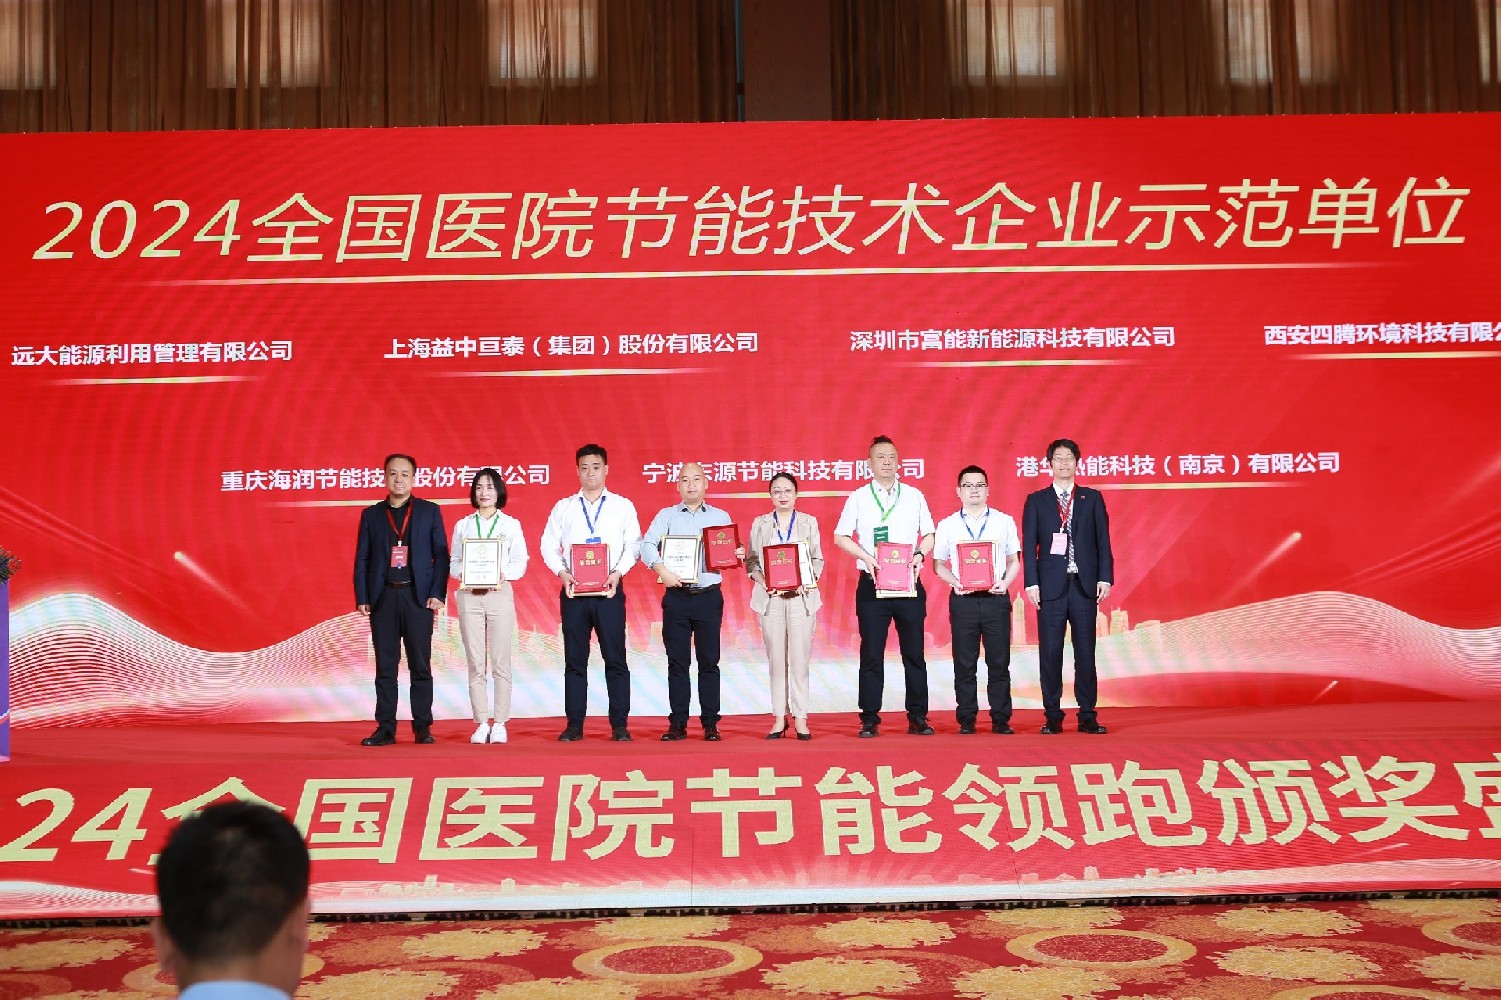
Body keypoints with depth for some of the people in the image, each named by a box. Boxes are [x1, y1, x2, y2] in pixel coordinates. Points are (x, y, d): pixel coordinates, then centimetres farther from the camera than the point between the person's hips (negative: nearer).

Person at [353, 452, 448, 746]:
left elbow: (441, 555, 4)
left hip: (418, 597, -1)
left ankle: (422, 727, 9)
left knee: (420, 665, 2)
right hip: (383, 598, 1)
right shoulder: (371, 514, 11)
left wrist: (438, 594, -6)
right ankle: (385, 729, 8)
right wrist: (362, 598, -1)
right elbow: (362, 559, 8)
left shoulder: (429, 511, 7)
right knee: (385, 666, 4)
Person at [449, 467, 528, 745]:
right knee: (475, 664, 0)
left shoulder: (511, 524, 8)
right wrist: (464, 574, -10)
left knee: (500, 662, -3)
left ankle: (500, 724, 2)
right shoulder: (462, 525, 12)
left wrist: (504, 574, -14)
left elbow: (520, 562, 4)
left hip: (500, 594, -1)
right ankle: (481, 724, 5)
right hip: (469, 596, 1)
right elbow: (453, 562, 10)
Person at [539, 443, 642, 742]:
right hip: (573, 590, 1)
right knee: (574, 660, 5)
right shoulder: (563, 507, 11)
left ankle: (619, 725, 5)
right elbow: (549, 545, 6)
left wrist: (618, 572, -14)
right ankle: (574, 725, 11)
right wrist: (562, 573, -10)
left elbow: (633, 545, 1)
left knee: (615, 659, -1)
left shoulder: (623, 506, 8)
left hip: (609, 591, -1)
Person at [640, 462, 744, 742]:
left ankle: (710, 724, 7)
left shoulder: (721, 517, 11)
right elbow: (646, 545, -4)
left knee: (709, 661, 2)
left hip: (709, 596, 0)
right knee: (677, 662, 2)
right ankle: (677, 724, 8)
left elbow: (731, 552, 8)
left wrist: (738, 555, -15)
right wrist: (661, 569, -21)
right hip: (676, 596, 0)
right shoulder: (666, 516, 8)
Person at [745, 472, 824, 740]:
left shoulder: (808, 522, 8)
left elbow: (818, 559, 7)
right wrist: (763, 581, -11)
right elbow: (751, 560, 6)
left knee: (800, 659, -3)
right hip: (770, 597, 1)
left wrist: (807, 582, -10)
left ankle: (800, 718, 3)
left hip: (801, 596, 0)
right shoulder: (760, 524, 9)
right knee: (776, 660, 2)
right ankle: (779, 717, 8)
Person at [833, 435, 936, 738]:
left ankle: (918, 717, 10)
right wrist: (867, 557, -12)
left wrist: (920, 555, -8)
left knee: (914, 653, 4)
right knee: (871, 654, 1)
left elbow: (929, 534, 12)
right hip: (871, 584, -1)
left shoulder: (914, 496, 9)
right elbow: (840, 536, 2)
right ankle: (870, 719, 6)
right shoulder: (858, 498, 5)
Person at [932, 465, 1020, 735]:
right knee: (964, 663, 3)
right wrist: (954, 582, -9)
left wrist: (1005, 582, -8)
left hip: (996, 598, 0)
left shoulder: (1004, 521, 9)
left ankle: (1000, 719, 9)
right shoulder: (947, 525, 8)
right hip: (963, 599, 0)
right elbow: (939, 564, 8)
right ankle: (966, 720, 10)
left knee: (999, 662, 2)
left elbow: (1014, 560, 9)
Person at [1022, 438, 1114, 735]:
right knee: (1050, 651, 0)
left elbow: (1103, 541, 7)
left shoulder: (1092, 498, 11)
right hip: (1051, 586, -1)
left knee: (1085, 651, 3)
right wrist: (1031, 583, -6)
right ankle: (1052, 716, 7)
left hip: (1085, 584, 1)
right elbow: (1029, 545, 3)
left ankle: (1088, 716, 8)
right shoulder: (1036, 501, 8)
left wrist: (1105, 577, -3)